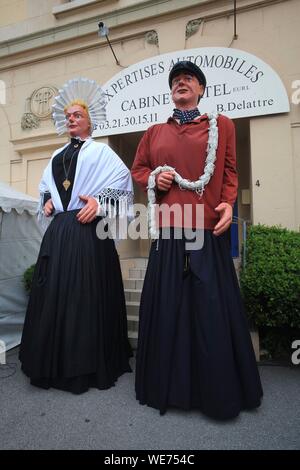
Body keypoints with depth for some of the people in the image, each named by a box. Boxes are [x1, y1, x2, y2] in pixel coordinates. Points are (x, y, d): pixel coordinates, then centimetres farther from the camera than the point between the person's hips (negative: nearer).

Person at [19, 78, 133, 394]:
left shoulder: (100, 151, 4)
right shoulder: (58, 156, 22)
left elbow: (123, 182, -7)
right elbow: (46, 186, 30)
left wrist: (99, 202, -17)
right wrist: (48, 200, 10)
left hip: (88, 229, -6)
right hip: (58, 230, 7)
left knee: (86, 294, -3)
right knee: (55, 293, 8)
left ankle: (88, 365, 13)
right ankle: (56, 364, 24)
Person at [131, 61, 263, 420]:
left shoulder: (221, 125, 13)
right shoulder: (155, 132, 17)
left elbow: (230, 172, 9)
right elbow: (137, 169, 21)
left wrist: (228, 204, -8)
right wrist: (154, 178, 0)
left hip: (208, 229, -1)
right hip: (169, 230, 2)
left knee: (212, 306, 2)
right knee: (168, 305, 6)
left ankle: (218, 392, 24)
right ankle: (170, 386, 25)